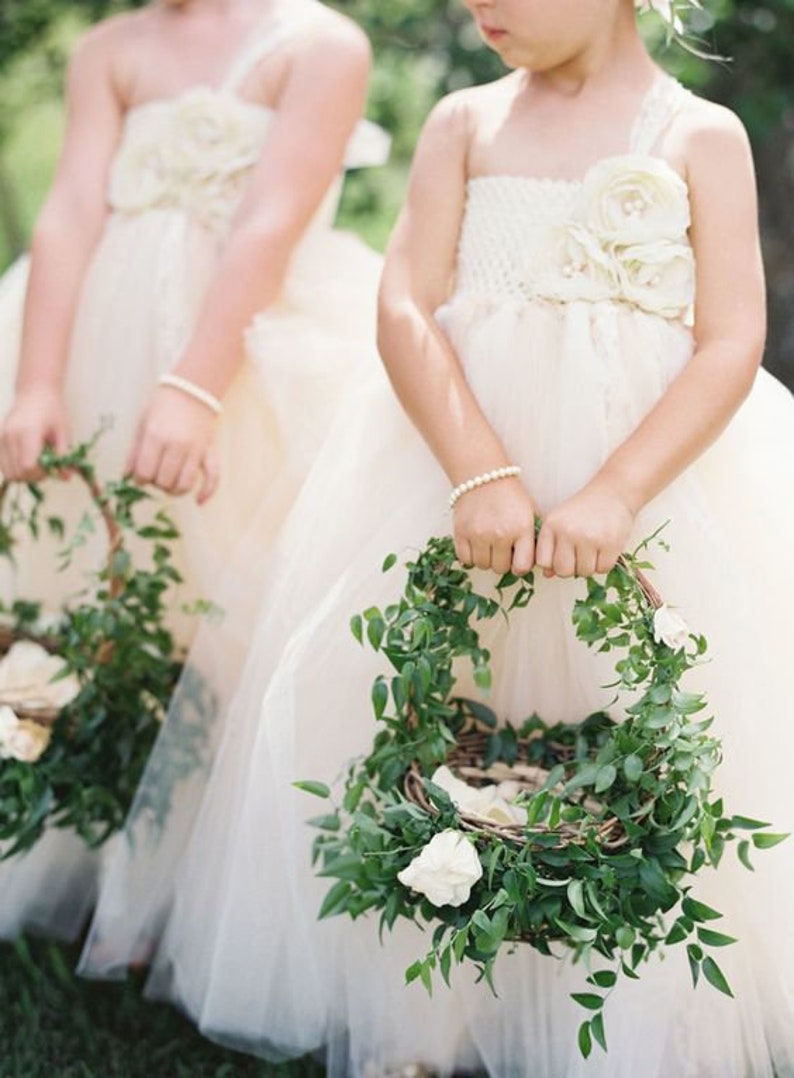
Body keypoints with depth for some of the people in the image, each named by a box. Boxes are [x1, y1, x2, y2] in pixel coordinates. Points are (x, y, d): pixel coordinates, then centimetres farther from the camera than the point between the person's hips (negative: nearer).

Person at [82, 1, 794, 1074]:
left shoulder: (702, 136, 3)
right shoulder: (464, 122, 9)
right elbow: (407, 308, -2)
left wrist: (615, 497, -20)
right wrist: (481, 475, -19)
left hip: (657, 470, -1)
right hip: (453, 457, 2)